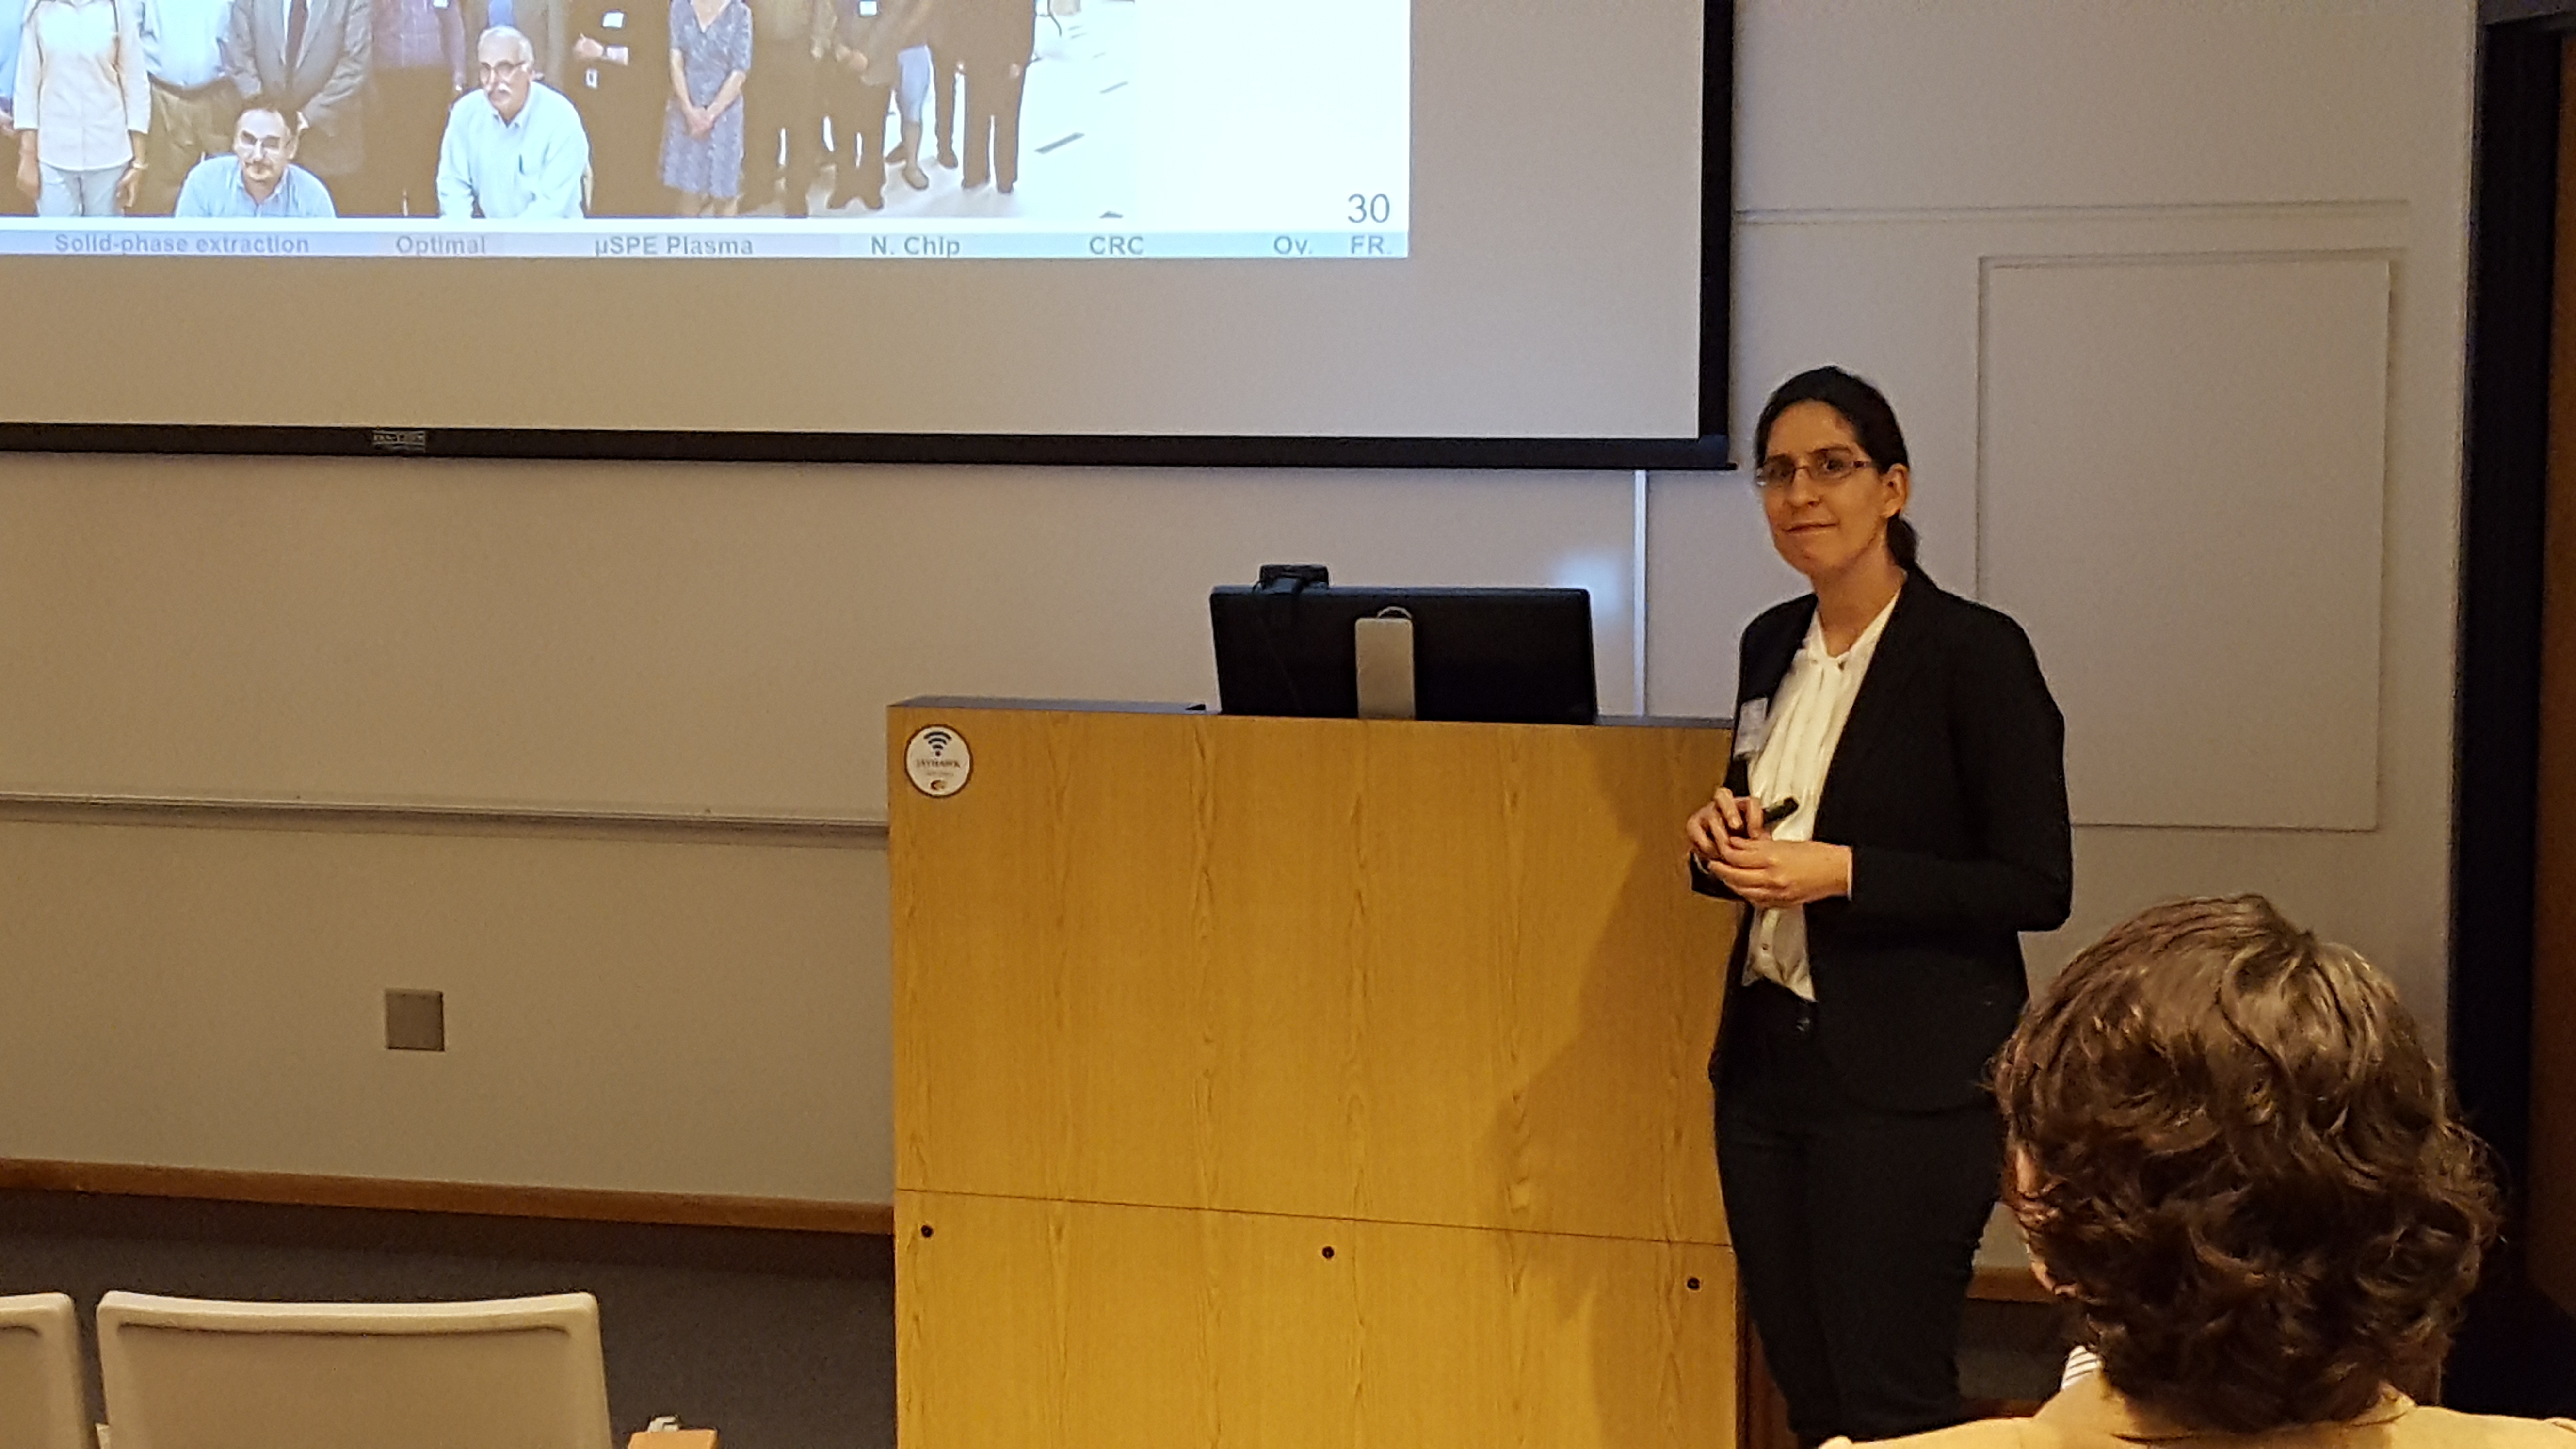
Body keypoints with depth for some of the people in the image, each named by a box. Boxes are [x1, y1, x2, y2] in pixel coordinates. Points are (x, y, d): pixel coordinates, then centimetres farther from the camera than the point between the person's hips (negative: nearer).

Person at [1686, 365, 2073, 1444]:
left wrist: (1842, 872, -21)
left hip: (1907, 1081, -7)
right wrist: (1723, 837, -1)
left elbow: (2037, 886, -13)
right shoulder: (1774, 643, 10)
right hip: (1766, 1057, 7)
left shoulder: (1974, 652, -11)